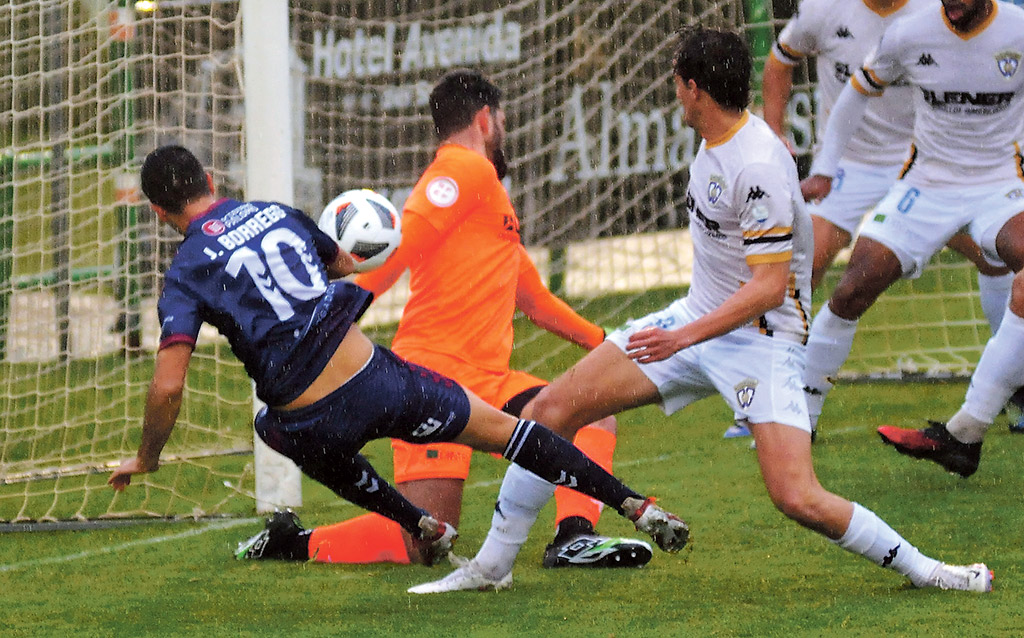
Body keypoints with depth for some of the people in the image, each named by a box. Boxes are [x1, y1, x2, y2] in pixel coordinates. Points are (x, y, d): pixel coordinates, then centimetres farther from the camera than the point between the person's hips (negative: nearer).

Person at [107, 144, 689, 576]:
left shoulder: (186, 275, -2)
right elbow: (347, 265, 29)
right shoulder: (279, 212, 11)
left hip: (312, 427, -2)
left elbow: (169, 386, -11)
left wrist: (147, 458, 5)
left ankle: (423, 525, 32)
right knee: (499, 427, 17)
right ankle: (636, 507, 14)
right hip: (378, 379, 2)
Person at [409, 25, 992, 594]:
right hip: (698, 316, 9)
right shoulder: (718, 141, 3)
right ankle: (492, 564, 12)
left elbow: (769, 288, -25)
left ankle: (921, 569, -2)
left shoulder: (758, 167, -24)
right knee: (548, 412, 0)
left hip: (762, 334, -9)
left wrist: (685, 337, -28)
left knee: (798, 498, -23)